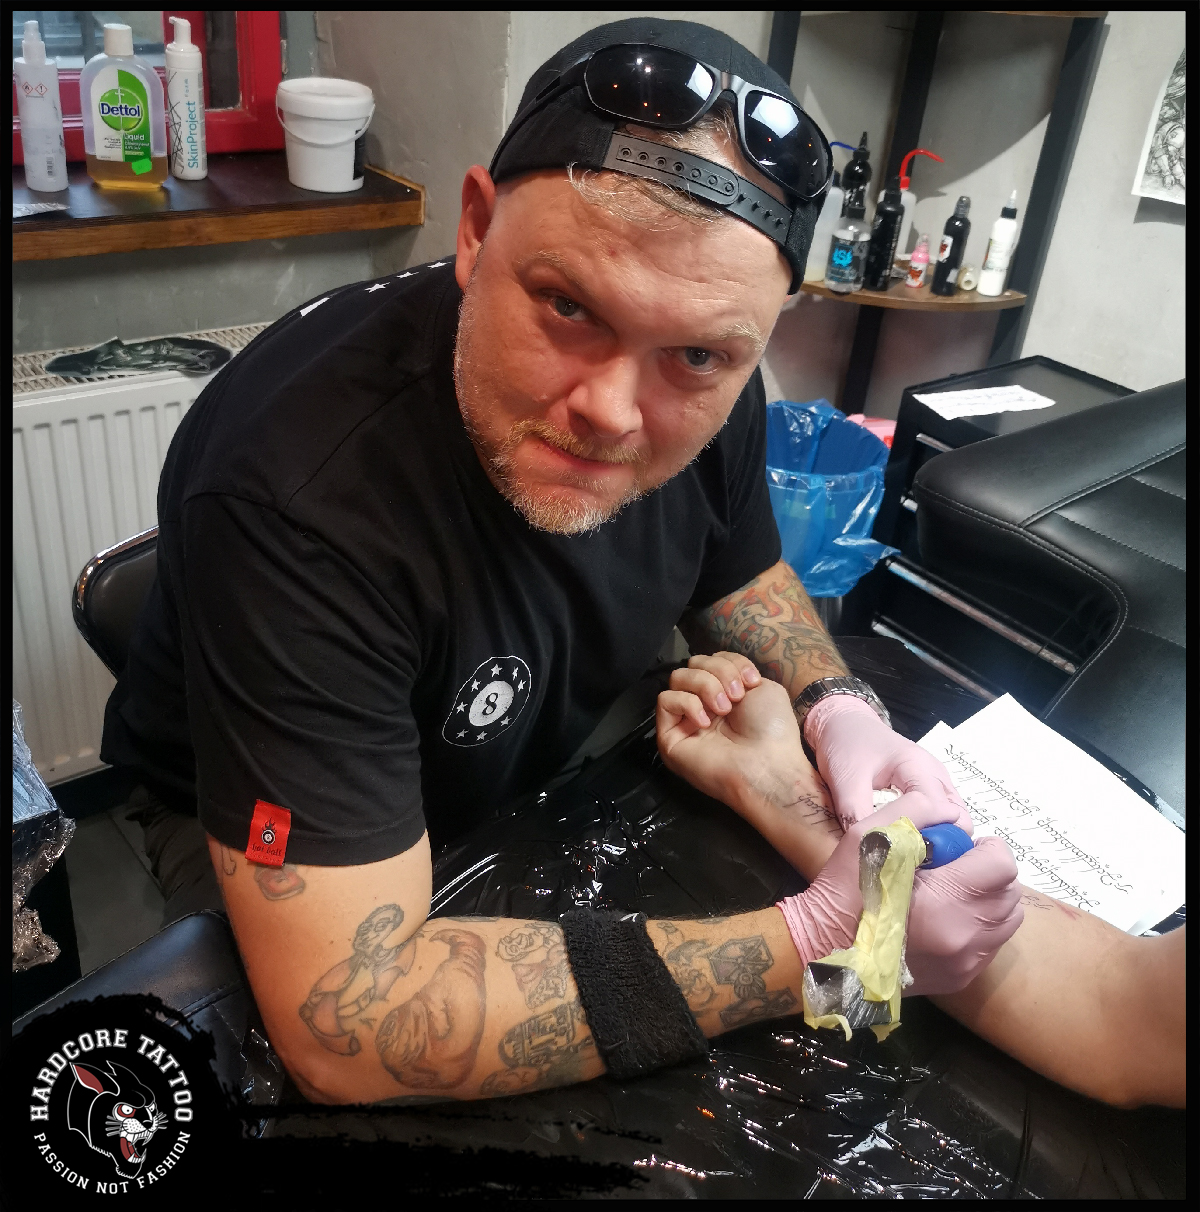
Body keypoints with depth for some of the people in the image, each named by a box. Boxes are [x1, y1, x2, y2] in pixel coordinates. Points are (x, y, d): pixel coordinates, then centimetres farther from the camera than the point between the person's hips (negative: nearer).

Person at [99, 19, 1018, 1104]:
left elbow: (738, 567, 4)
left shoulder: (704, 391, -19)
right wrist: (816, 944, -38)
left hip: (539, 772, 5)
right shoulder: (300, 496, -40)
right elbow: (347, 1028, -40)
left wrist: (839, 708, -18)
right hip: (283, 836, -4)